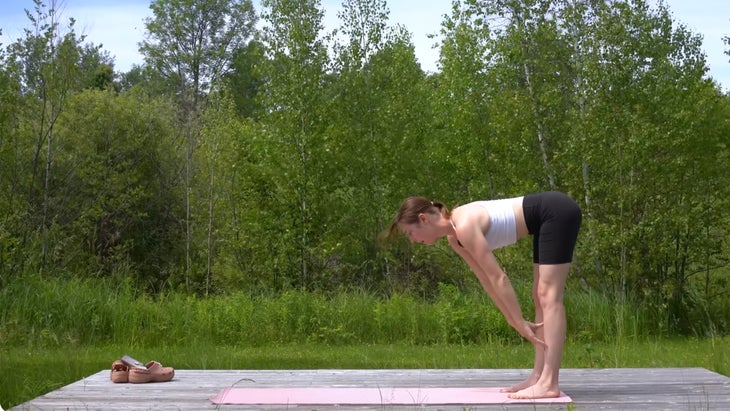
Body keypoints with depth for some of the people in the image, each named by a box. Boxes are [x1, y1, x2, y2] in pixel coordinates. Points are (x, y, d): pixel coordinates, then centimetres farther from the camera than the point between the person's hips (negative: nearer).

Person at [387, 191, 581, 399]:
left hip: (557, 213, -9)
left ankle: (549, 383, -11)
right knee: (540, 297, 8)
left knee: (549, 297, -11)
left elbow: (499, 278, -20)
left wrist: (520, 322, -13)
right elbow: (487, 278, 10)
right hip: (548, 217, 9)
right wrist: (513, 320, 10)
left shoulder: (464, 227, -22)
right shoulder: (454, 237, 6)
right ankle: (539, 376, 11)